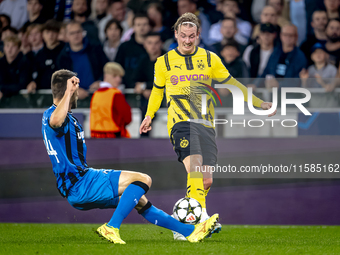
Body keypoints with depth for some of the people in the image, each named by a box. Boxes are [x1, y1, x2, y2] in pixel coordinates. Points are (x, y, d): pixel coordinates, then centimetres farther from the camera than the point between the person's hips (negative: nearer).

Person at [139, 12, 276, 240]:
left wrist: (259, 103, 21)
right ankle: (201, 216, -36)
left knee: (206, 180, -4)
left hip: (206, 124, 3)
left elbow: (230, 83, 20)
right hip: (180, 122, -3)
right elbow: (157, 90, 26)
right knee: (195, 168, -27)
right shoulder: (164, 62, 8)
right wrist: (149, 115, 27)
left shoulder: (210, 59, 10)